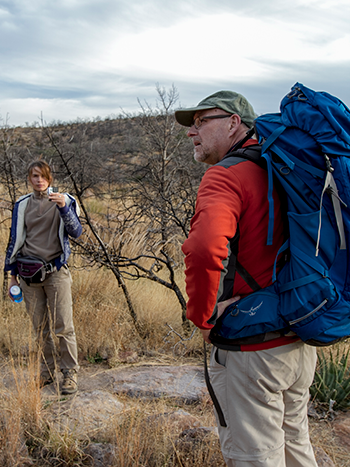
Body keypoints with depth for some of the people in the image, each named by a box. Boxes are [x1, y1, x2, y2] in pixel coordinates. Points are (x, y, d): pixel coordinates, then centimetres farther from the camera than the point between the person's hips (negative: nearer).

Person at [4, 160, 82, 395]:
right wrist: (13, 275, 12)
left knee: (64, 327, -5)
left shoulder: (63, 200, 2)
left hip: (56, 271, -3)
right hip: (28, 273, 3)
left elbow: (76, 232, -9)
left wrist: (63, 208, -24)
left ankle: (70, 373, 6)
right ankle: (47, 371, 23)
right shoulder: (22, 205, 10)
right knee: (40, 327, 10)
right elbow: (15, 240, 14)